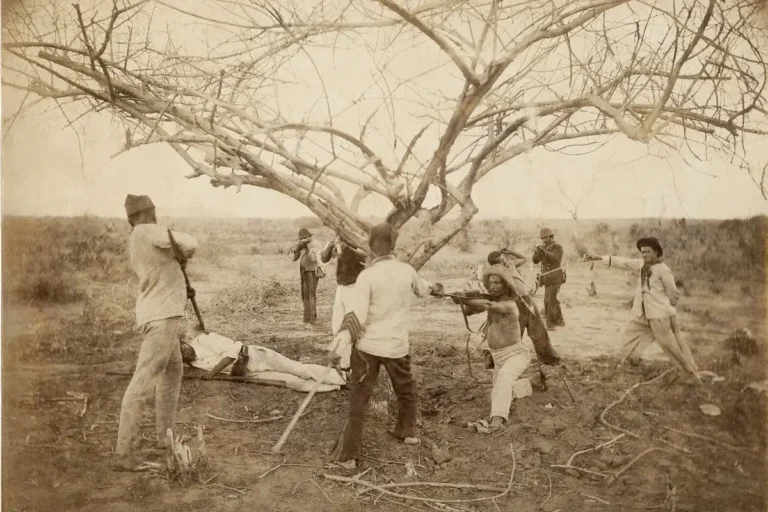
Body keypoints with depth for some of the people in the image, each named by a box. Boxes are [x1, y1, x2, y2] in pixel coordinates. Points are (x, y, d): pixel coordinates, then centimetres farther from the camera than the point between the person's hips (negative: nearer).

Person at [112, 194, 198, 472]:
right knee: (143, 381, -11)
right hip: (162, 316, -10)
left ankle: (165, 436, 33)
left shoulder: (134, 241, 13)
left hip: (162, 314, 10)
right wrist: (183, 253, 3)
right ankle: (123, 453, -10)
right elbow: (190, 246, -17)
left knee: (173, 371, 23)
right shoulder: (148, 231, -13)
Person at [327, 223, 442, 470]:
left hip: (367, 346, -3)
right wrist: (433, 287, 44)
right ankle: (408, 431, 44)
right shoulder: (407, 270, -1)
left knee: (358, 399, 4)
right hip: (397, 346, 3)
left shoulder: (367, 275, -13)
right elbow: (422, 289, 22)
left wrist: (339, 345, -22)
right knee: (406, 390, 27)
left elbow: (356, 316, -20)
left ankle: (348, 455, 5)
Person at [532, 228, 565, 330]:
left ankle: (550, 324, -12)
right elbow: (535, 260, 4)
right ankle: (559, 321, 29)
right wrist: (537, 251, -14)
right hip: (546, 278, 7)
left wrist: (543, 250, -29)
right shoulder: (543, 248, 12)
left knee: (549, 300, -13)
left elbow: (554, 258, -23)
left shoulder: (558, 247, -5)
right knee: (553, 300, 16)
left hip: (555, 278, -7)